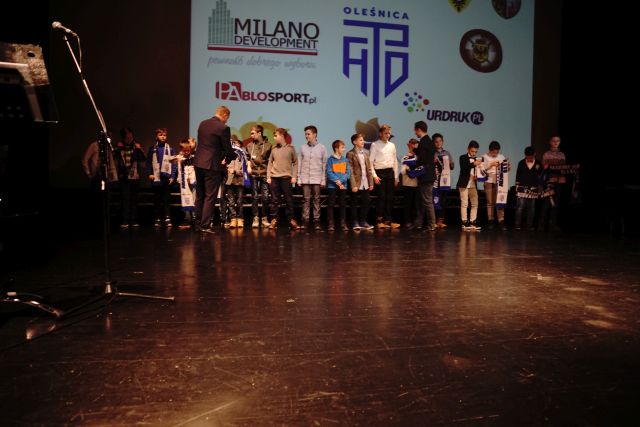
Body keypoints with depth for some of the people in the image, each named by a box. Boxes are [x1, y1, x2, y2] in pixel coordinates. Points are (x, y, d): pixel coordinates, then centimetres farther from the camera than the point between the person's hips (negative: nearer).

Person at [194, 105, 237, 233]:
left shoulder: (202, 123, 9)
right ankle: (205, 226, 2)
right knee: (210, 197, 0)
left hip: (198, 163, 7)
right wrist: (230, 158, 11)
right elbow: (228, 149, -11)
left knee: (200, 195, 16)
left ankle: (198, 223, 23)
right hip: (212, 165, -7)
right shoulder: (223, 128, -13)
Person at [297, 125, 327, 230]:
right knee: (306, 200, 2)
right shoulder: (303, 147, 6)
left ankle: (316, 221, 7)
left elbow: (324, 165, 3)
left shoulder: (321, 148, 3)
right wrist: (299, 178, 2)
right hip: (305, 179, 1)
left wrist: (323, 180, -2)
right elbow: (299, 164, 7)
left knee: (316, 200, 3)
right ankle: (305, 220, 7)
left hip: (317, 179, -1)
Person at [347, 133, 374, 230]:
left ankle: (363, 222, 20)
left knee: (365, 203, 9)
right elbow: (350, 171, -11)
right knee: (354, 204, 3)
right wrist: (353, 185, -15)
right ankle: (355, 223, 11)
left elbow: (369, 169, 13)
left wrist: (371, 183, 8)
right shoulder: (350, 154, -6)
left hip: (365, 184, 6)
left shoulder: (365, 153, 13)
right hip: (356, 184, -6)